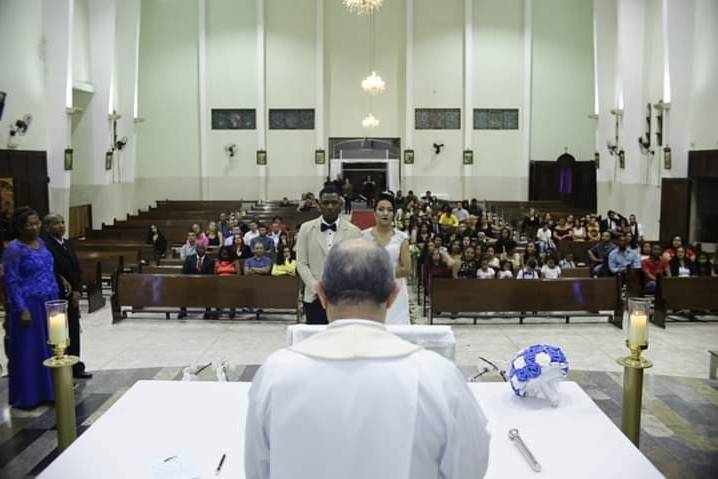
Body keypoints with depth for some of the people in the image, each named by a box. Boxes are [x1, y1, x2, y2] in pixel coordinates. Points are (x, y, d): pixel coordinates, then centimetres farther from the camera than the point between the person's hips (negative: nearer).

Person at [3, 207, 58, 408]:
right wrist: (22, 309, -18)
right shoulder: (14, 249, -12)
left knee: (48, 348, 13)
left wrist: (55, 299, 13)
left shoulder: (41, 242, 9)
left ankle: (46, 391, 24)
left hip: (48, 304, 7)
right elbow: (11, 282, -14)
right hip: (28, 306, -7)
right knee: (28, 352, 2)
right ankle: (27, 397, 14)